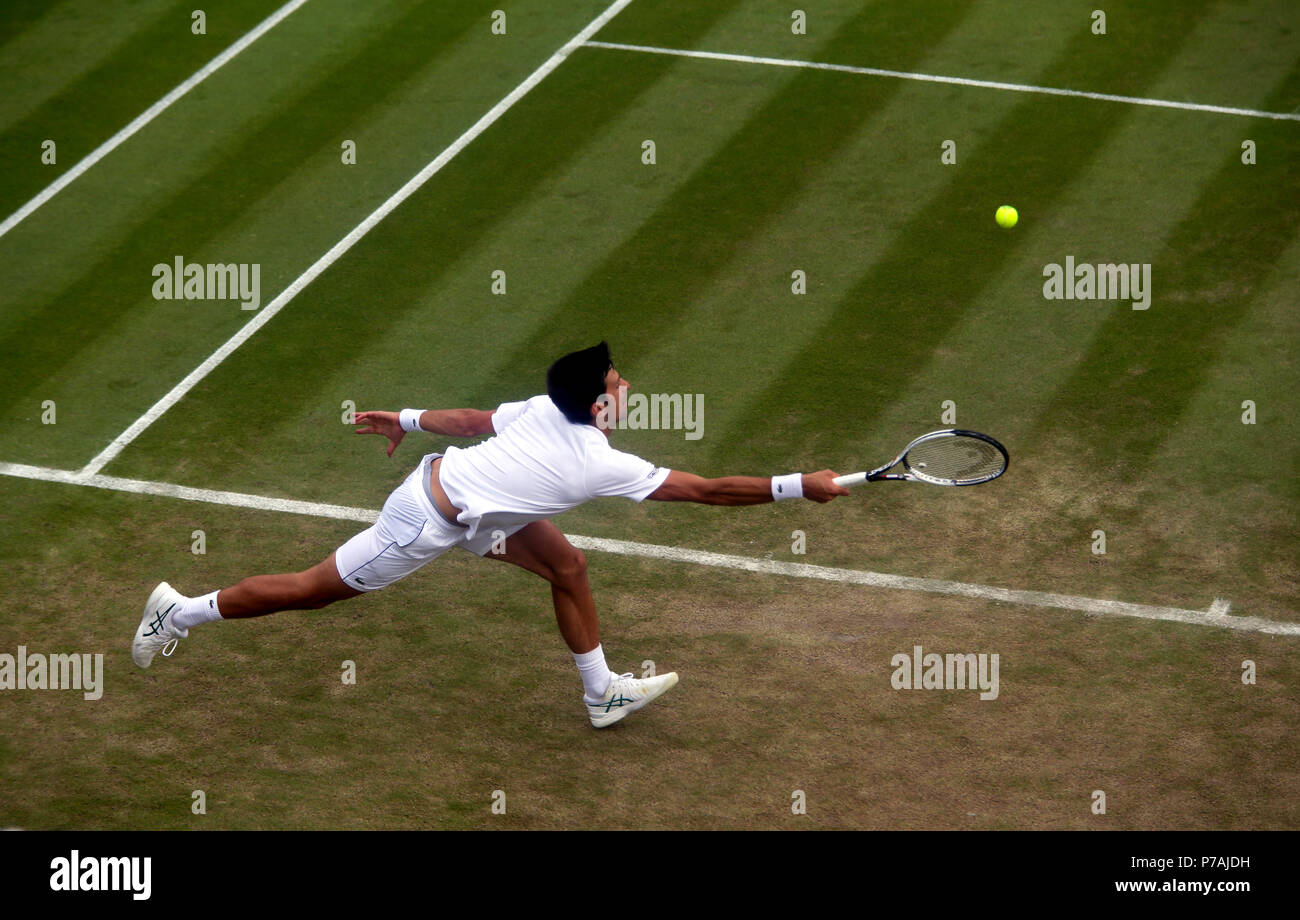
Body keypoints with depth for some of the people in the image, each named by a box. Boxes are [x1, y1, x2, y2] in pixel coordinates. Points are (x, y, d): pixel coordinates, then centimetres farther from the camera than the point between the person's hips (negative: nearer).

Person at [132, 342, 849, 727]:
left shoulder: (543, 409, -8)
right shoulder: (601, 466, -27)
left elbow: (473, 419, 8)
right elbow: (710, 490, -26)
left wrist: (406, 420, 20)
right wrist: (798, 487, -21)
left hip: (444, 477, 9)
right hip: (427, 524, -9)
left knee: (567, 565, 10)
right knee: (313, 591, 8)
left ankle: (601, 692, 25)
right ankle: (183, 612, 22)